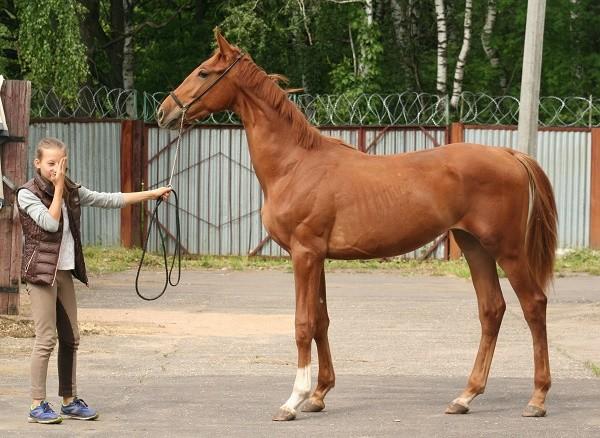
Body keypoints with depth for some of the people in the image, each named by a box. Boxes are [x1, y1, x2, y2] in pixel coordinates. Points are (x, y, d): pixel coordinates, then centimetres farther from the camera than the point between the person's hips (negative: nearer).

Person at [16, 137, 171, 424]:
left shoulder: (72, 192, 11)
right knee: (46, 338, -10)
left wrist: (152, 194, 10)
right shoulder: (28, 194, -7)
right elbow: (50, 223, -18)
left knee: (71, 338, 9)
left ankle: (70, 401, 17)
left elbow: (109, 200, 12)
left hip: (64, 272, 7)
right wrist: (58, 187, -15)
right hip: (41, 271, -7)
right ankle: (38, 405, -5)